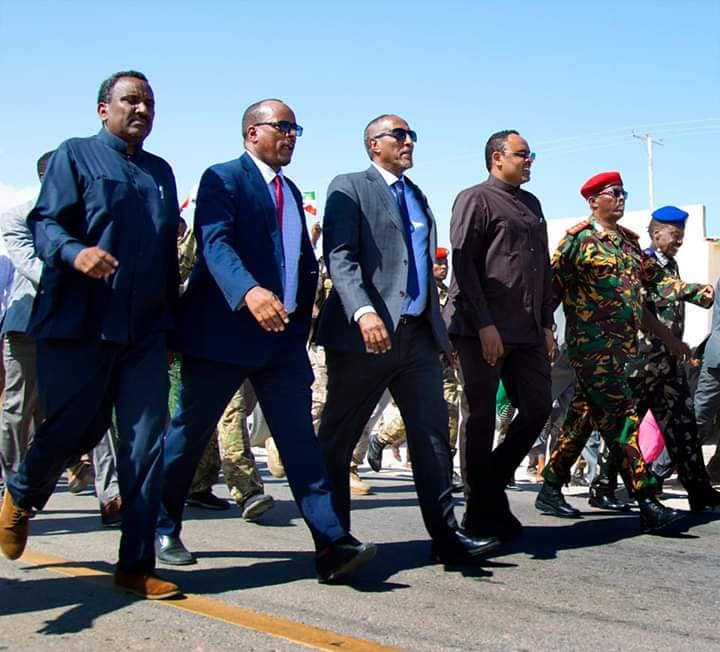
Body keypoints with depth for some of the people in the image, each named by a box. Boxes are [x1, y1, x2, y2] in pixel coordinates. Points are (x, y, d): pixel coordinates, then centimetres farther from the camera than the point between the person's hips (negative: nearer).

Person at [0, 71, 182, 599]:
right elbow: (44, 222, -6)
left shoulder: (161, 171, 19)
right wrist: (74, 252, -27)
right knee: (70, 431, 5)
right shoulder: (76, 155, 4)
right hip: (79, 326, -4)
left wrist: (170, 319, 17)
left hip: (144, 332, 4)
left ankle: (137, 565, 6)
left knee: (147, 444, -1)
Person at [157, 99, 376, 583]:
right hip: (223, 330, -6)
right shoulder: (223, 179, -4)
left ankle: (333, 545, -11)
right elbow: (215, 242, -21)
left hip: (283, 333, 6)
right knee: (191, 432, 7)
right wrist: (250, 292, -37)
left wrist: (302, 319, 10)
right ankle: (162, 527, 25)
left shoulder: (291, 192, 19)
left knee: (299, 437, -4)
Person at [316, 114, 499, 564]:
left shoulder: (418, 196, 23)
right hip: (367, 333, -7)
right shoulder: (350, 188, 0)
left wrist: (440, 328, 17)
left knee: (433, 432, 2)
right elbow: (339, 256, -12)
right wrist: (363, 311, -27)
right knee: (338, 437, 2)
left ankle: (445, 534, 4)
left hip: (418, 333, 7)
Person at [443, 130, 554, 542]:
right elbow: (463, 264, -11)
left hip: (528, 330, 7)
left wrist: (547, 324, 13)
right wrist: (484, 325, -17)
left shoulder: (531, 205, 20)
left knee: (538, 407, 4)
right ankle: (482, 511, 10)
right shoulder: (476, 199, -3)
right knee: (483, 417, 0)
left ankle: (493, 482, 22)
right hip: (483, 330, -7)